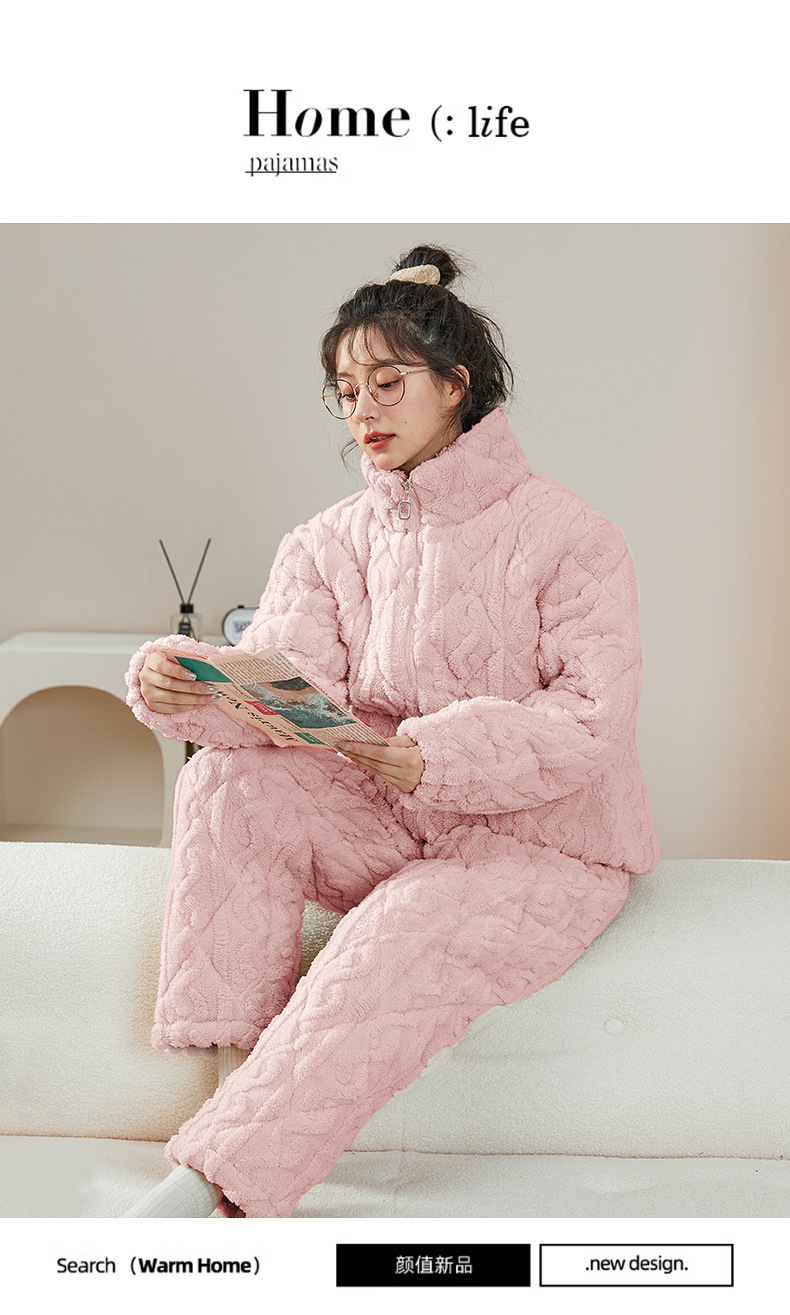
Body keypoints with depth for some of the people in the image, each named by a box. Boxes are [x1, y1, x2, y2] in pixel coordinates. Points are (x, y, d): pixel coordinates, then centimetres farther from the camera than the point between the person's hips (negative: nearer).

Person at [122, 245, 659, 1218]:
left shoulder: (566, 535, -8)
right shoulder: (330, 541, 6)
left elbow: (592, 722, -17)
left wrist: (438, 755, -32)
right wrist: (185, 685, -31)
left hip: (545, 846, -4)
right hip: (387, 826, 5)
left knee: (402, 940, -32)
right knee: (231, 782, -20)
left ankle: (215, 1188, -27)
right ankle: (244, 1070, -22)